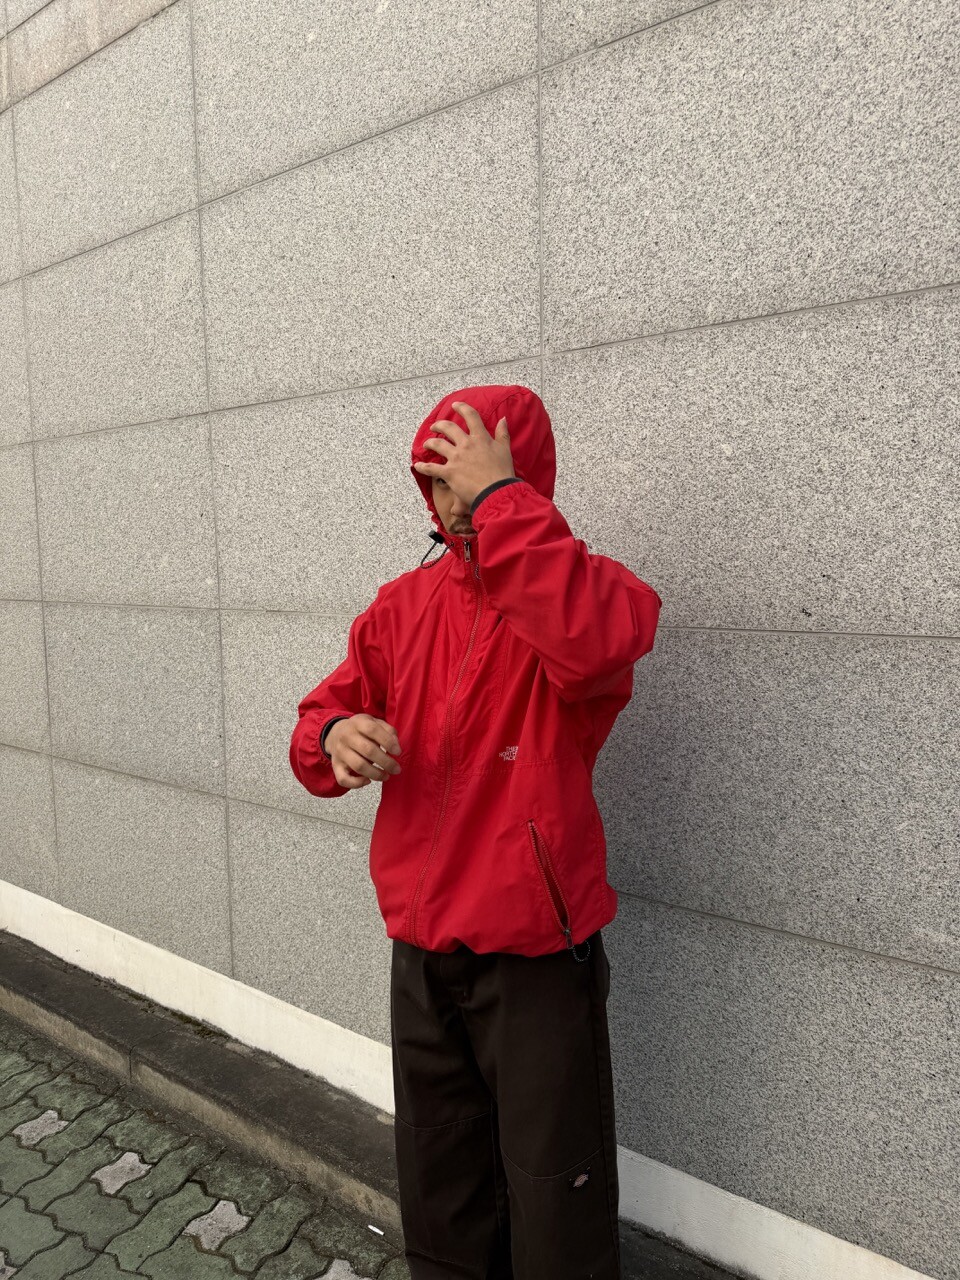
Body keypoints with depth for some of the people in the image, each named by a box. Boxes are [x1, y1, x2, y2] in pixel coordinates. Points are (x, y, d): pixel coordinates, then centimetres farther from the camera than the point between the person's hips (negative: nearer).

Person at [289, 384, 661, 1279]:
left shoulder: (590, 589, -12)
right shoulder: (404, 604, 3)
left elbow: (593, 643, -36)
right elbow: (320, 718, 6)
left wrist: (502, 497, -29)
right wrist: (334, 738, -17)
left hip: (537, 957, -5)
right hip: (420, 949, 5)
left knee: (554, 1201, 14)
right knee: (438, 1192, 25)